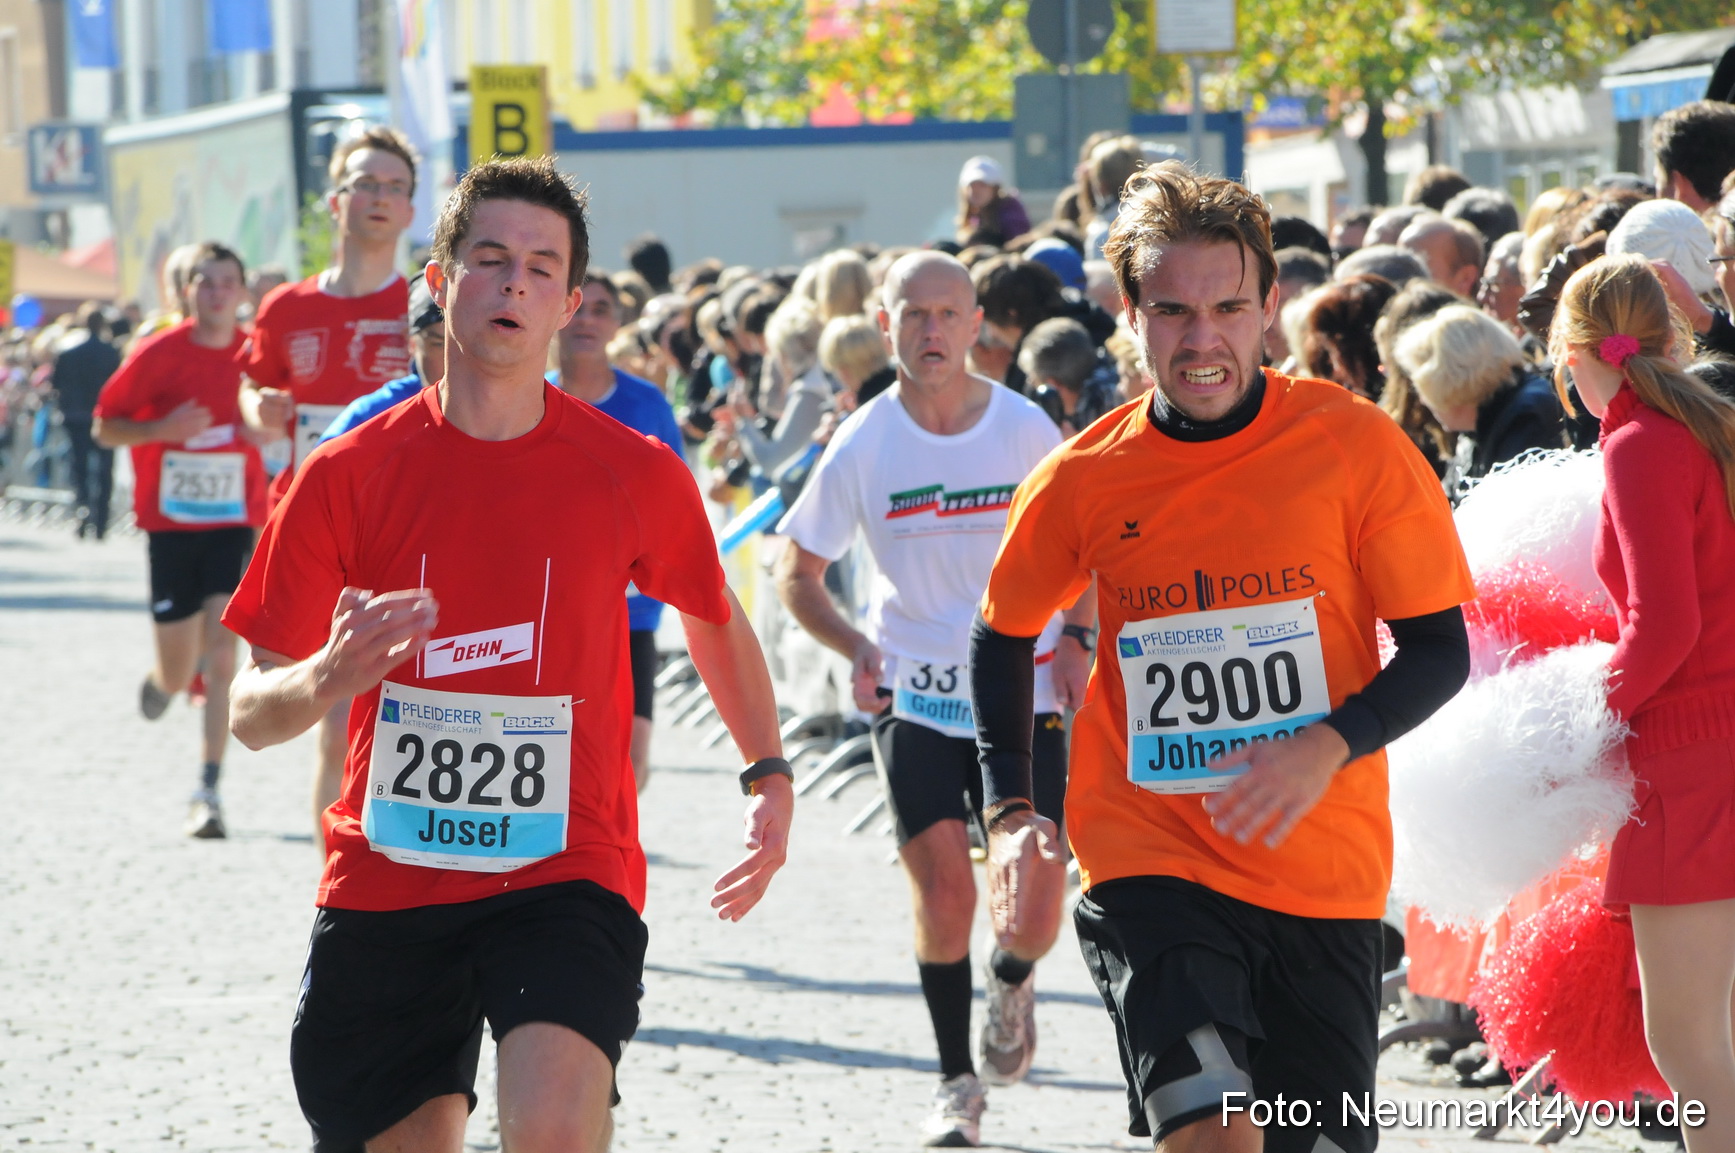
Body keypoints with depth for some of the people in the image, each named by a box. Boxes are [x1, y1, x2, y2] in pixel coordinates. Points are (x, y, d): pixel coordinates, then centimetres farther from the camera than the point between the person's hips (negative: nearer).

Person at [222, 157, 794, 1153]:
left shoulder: (636, 474, 0)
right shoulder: (351, 473, -2)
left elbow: (714, 618, 22)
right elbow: (253, 714, -3)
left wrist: (770, 773, 14)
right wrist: (324, 680, -24)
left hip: (567, 874, -1)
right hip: (385, 878, 2)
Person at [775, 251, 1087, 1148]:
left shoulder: (1028, 431, -5)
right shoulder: (862, 445, -5)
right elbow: (797, 571, 4)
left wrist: (1074, 644, -9)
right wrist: (856, 648, -12)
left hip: (1023, 692, 0)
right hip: (911, 695, 0)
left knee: (1035, 909, -6)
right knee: (943, 889, -11)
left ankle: (1011, 981, 32)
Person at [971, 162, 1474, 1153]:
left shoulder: (1356, 446, -6)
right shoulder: (1085, 480, -2)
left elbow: (1441, 649, -2)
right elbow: (1004, 636, 15)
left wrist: (1331, 744, -19)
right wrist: (1010, 811, 4)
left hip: (1326, 874, 1)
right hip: (1149, 859, -1)